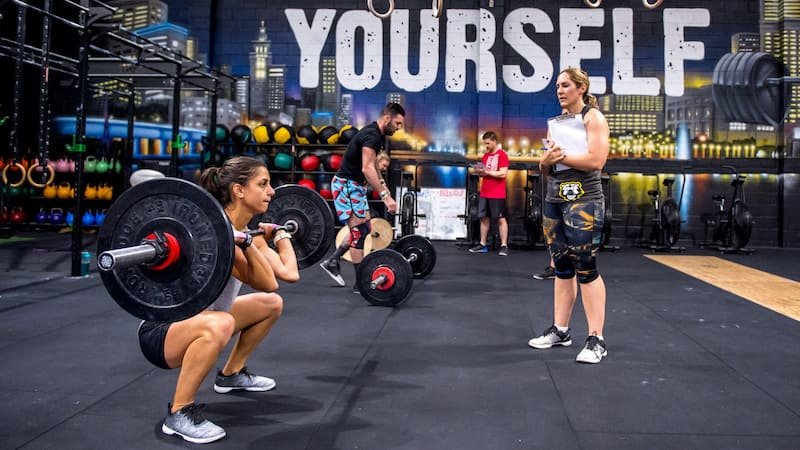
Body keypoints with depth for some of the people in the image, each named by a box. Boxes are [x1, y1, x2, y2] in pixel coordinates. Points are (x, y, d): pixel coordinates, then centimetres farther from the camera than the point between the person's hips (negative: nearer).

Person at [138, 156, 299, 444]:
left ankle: (231, 374, 27)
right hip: (160, 331, -9)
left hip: (200, 323, 10)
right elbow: (267, 283, -36)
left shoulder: (245, 233, -1)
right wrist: (243, 242, -44)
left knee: (271, 304, 16)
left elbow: (290, 273, 0)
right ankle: (179, 412, -21)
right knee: (219, 324, -42)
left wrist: (278, 232, 9)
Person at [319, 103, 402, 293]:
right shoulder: (371, 136, -21)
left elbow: (373, 166, 23)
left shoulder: (377, 135, 11)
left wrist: (385, 190, 20)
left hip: (355, 185, 10)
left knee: (363, 229, 13)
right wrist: (385, 196, -37)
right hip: (346, 185, -10)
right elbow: (367, 169, -32)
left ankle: (332, 261, 21)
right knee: (359, 230, -9)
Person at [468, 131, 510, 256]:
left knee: (501, 219, -3)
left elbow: (503, 173, -16)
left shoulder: (502, 155, -8)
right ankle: (483, 245, 13)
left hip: (497, 194, -7)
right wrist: (478, 171, 0)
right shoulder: (485, 155, 15)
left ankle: (504, 246, -2)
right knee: (484, 218, 8)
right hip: (484, 193, 7)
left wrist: (487, 171, -17)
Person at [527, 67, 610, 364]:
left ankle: (596, 339, -4)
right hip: (555, 198, 7)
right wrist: (547, 159, -7)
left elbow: (596, 161, -17)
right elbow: (545, 168, 15)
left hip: (583, 199, -7)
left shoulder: (593, 117, -3)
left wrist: (561, 156, -12)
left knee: (585, 267, -8)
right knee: (562, 267, 10)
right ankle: (560, 330, 17)